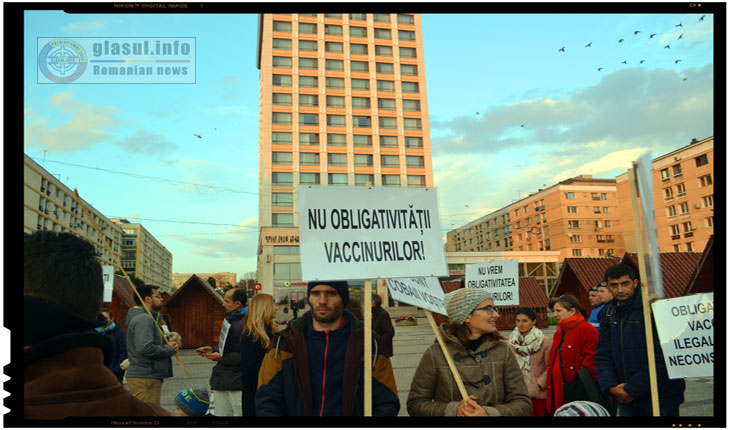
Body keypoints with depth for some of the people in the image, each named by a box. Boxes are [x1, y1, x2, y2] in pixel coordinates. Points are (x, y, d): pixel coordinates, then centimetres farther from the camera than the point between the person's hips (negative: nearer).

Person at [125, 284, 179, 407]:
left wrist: (166, 342, 4)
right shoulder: (144, 319, -15)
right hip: (145, 378, -11)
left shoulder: (148, 318, 19)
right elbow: (145, 348, -27)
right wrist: (169, 349, -14)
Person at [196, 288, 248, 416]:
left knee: (240, 412, -3)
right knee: (221, 413, 14)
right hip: (221, 380, 10)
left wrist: (222, 358, -17)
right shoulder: (229, 320, 17)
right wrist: (213, 349, 11)